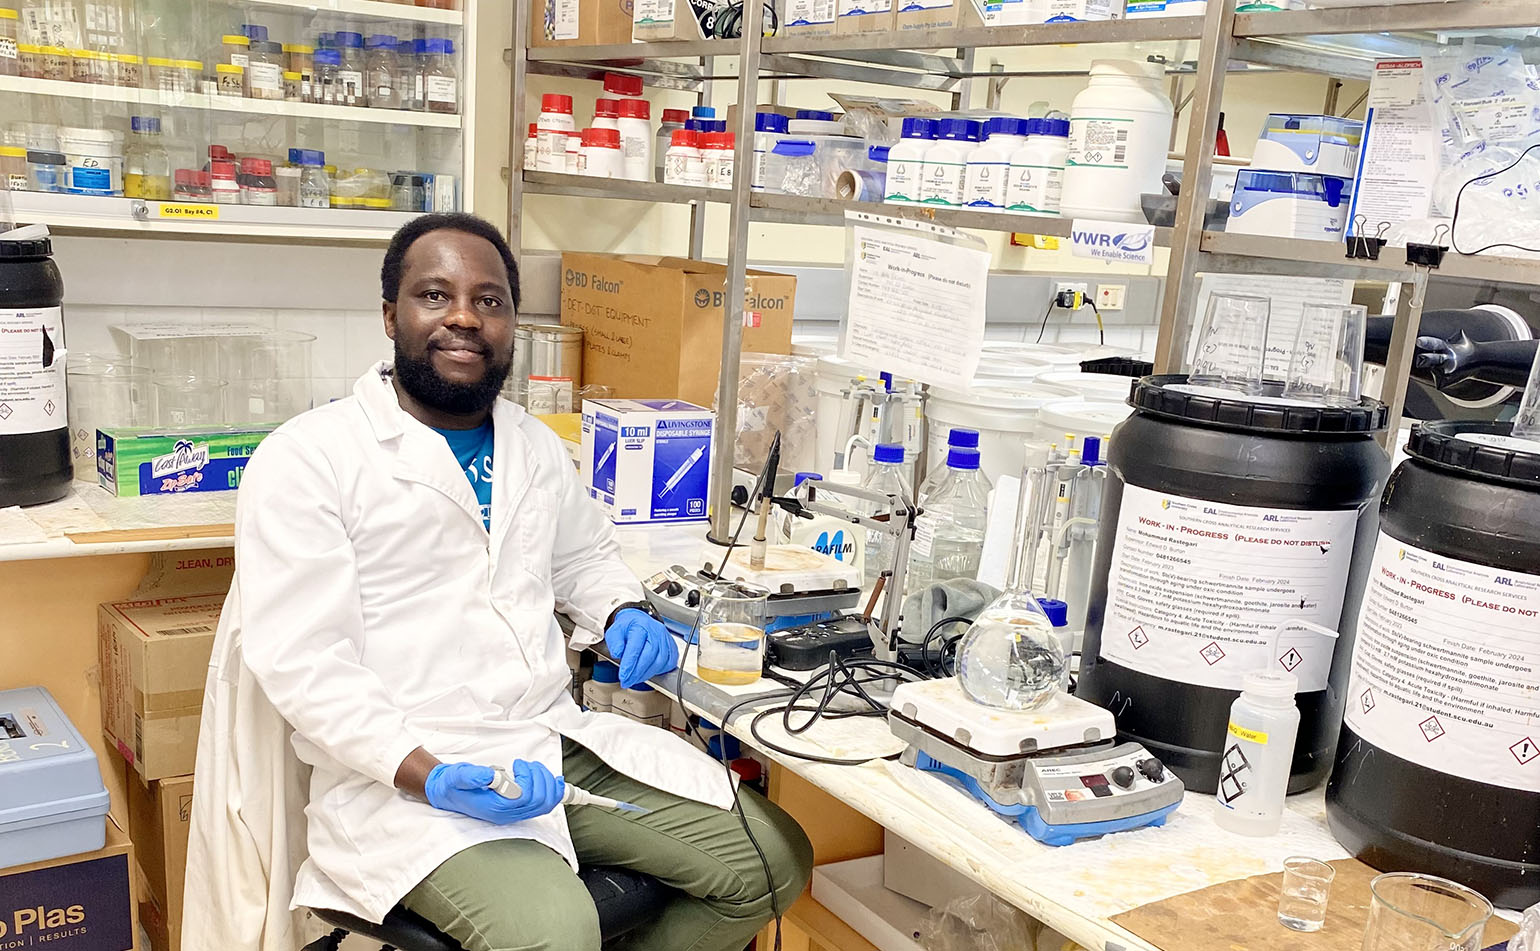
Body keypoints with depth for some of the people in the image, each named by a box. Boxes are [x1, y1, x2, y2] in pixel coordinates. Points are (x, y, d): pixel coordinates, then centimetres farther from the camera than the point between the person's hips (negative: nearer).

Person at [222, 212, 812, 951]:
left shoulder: (535, 446, 15)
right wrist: (428, 777, -24)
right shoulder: (306, 459, -6)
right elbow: (303, 664, -12)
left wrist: (623, 614, 8)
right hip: (403, 777, -6)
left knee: (771, 862, -2)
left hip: (561, 741, 7)